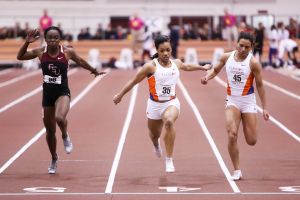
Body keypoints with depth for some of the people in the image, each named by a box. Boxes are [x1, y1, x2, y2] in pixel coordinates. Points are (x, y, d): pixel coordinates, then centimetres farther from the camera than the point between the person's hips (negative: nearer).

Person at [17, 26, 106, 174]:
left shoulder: (67, 52, -9)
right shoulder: (40, 52, -6)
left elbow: (80, 62, 10)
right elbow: (20, 56, 0)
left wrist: (94, 71, 24)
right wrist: (27, 43, -15)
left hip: (62, 93, -3)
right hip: (47, 94, 3)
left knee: (59, 117, -34)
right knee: (50, 130, 13)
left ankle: (65, 136, 1)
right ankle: (54, 159, 36)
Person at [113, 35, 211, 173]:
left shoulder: (176, 63, -1)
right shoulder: (151, 66, -13)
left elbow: (187, 67, 25)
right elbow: (134, 81, -4)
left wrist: (202, 67, 37)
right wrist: (120, 95, 1)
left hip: (172, 102, 0)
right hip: (154, 104, 0)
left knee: (169, 121, -34)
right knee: (155, 134, 18)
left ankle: (169, 160, -28)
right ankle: (156, 144, 62)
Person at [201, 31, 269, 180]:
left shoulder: (253, 62, -11)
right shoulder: (227, 57, -3)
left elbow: (260, 85, -5)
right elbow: (216, 70, 16)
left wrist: (264, 108, -6)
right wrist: (207, 77, -7)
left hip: (248, 102, -1)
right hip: (232, 101, 1)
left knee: (251, 141, 2)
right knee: (232, 135, -19)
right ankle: (237, 171, -7)